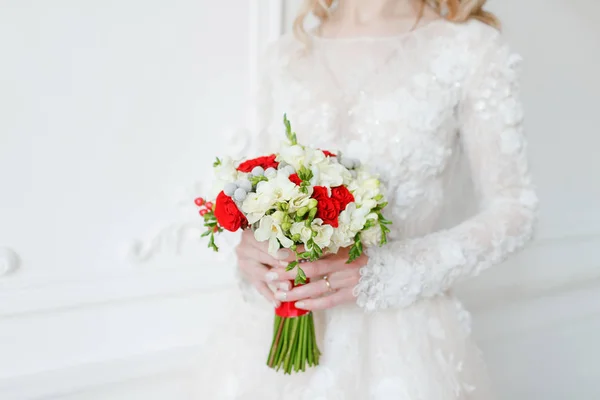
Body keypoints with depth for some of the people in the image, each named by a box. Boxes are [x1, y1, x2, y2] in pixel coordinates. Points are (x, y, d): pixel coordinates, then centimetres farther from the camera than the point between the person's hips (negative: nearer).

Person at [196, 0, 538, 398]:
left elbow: (513, 210, -6)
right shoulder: (285, 56, 6)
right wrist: (250, 247, -11)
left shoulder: (472, 46, -6)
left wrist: (384, 273, -19)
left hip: (400, 329, -3)